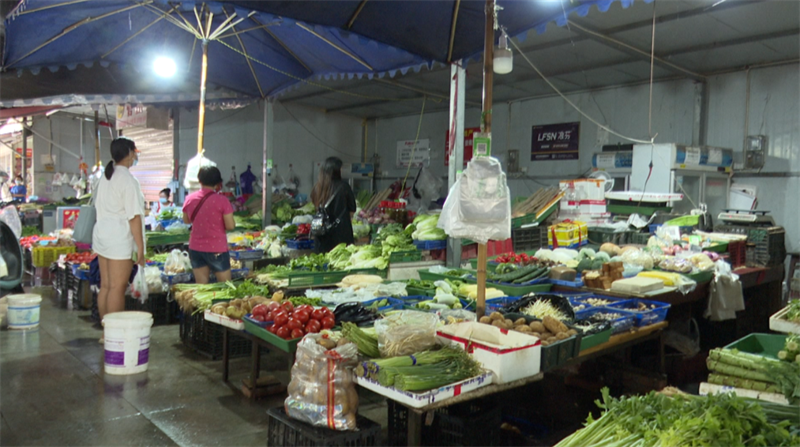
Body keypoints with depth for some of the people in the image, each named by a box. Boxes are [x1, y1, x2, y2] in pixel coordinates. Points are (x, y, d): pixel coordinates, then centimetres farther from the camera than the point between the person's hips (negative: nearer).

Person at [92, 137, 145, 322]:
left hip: (101, 233, 8)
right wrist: (140, 248, -13)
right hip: (119, 238, -8)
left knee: (105, 286, 13)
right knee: (117, 288, -2)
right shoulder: (128, 180, -13)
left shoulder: (105, 176, 12)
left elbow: (100, 207, 15)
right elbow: (134, 217, -15)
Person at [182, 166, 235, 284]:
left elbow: (186, 220, 15)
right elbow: (230, 226, -13)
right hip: (217, 249, -4)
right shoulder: (221, 200, -15)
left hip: (195, 248, 4)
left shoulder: (190, 199, -1)